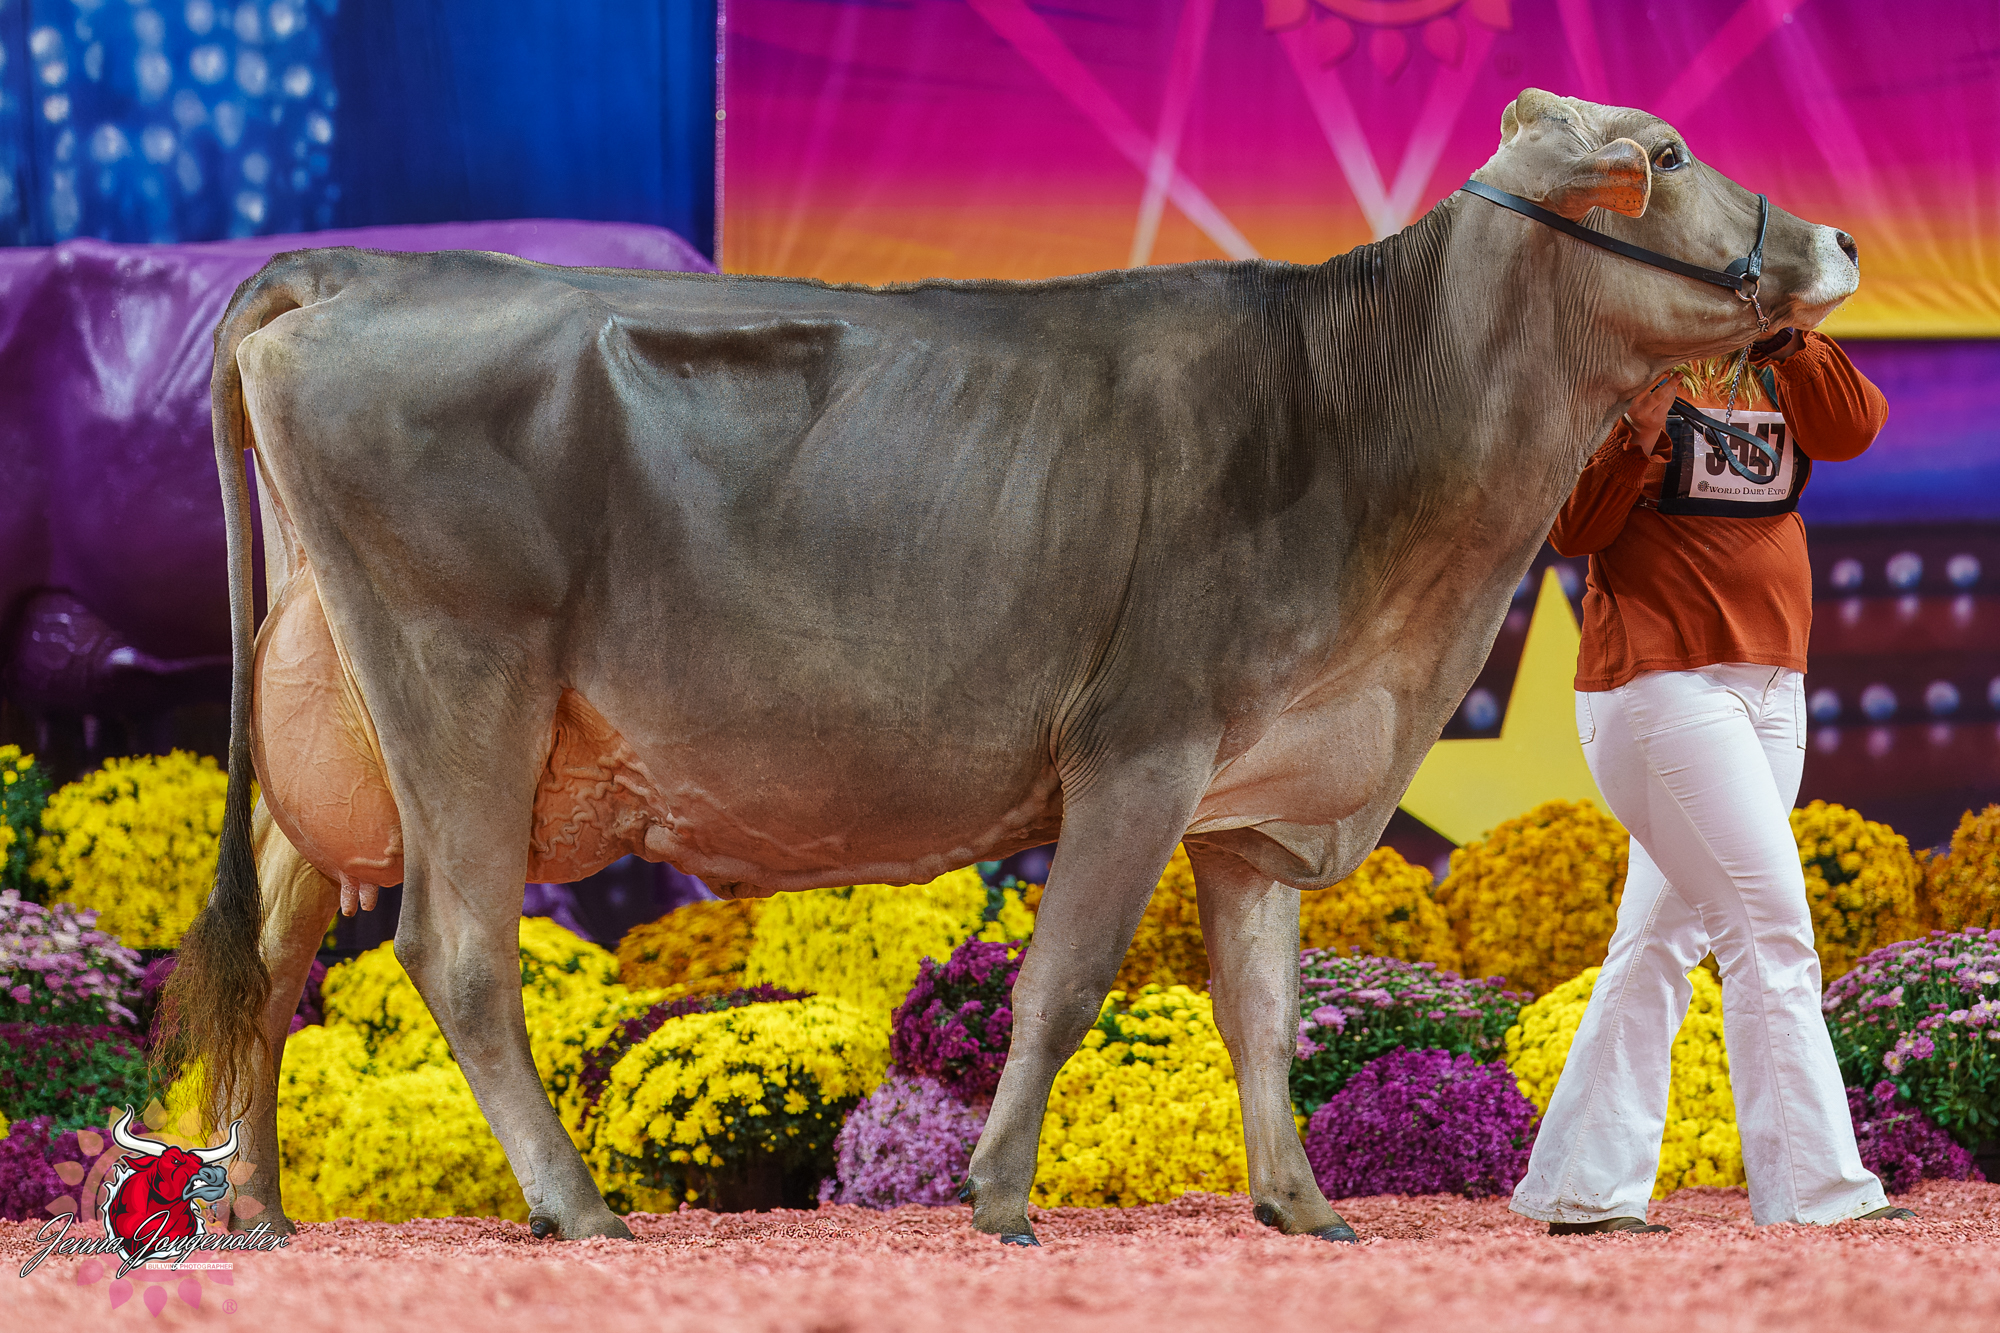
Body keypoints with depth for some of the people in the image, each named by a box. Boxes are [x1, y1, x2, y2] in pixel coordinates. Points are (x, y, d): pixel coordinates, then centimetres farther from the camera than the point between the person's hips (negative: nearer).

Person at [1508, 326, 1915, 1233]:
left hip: (1771, 685, 6)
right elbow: (1573, 530, -11)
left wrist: (1784, 336, -18)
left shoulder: (1780, 358, 12)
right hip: (1655, 677, -6)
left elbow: (1850, 429, -9)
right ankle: (1814, 1190, -12)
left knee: (1665, 935, 8)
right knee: (1768, 928, -12)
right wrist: (1640, 431, -25)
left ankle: (1584, 1191, 12)